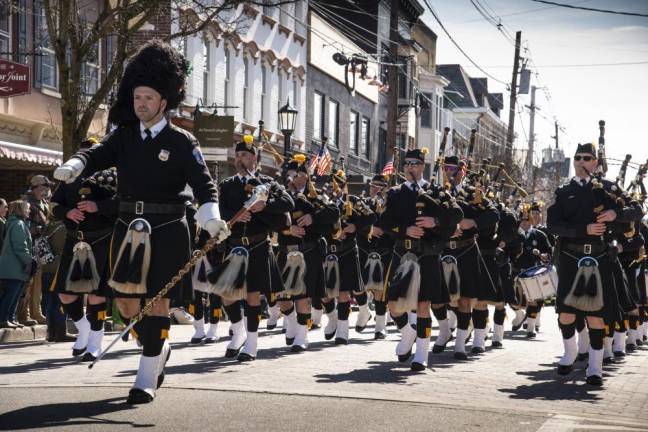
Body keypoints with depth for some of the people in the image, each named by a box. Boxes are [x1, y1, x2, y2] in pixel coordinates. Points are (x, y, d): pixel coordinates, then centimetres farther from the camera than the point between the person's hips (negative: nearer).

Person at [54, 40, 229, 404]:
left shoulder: (181, 142, -5)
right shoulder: (124, 134, 8)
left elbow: (203, 183, -15)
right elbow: (98, 154, -7)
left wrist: (211, 216, -35)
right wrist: (74, 166, -31)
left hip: (166, 232, -5)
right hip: (129, 229, 5)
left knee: (156, 303, -4)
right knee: (126, 301, 10)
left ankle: (147, 380, 2)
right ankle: (160, 350, 36)